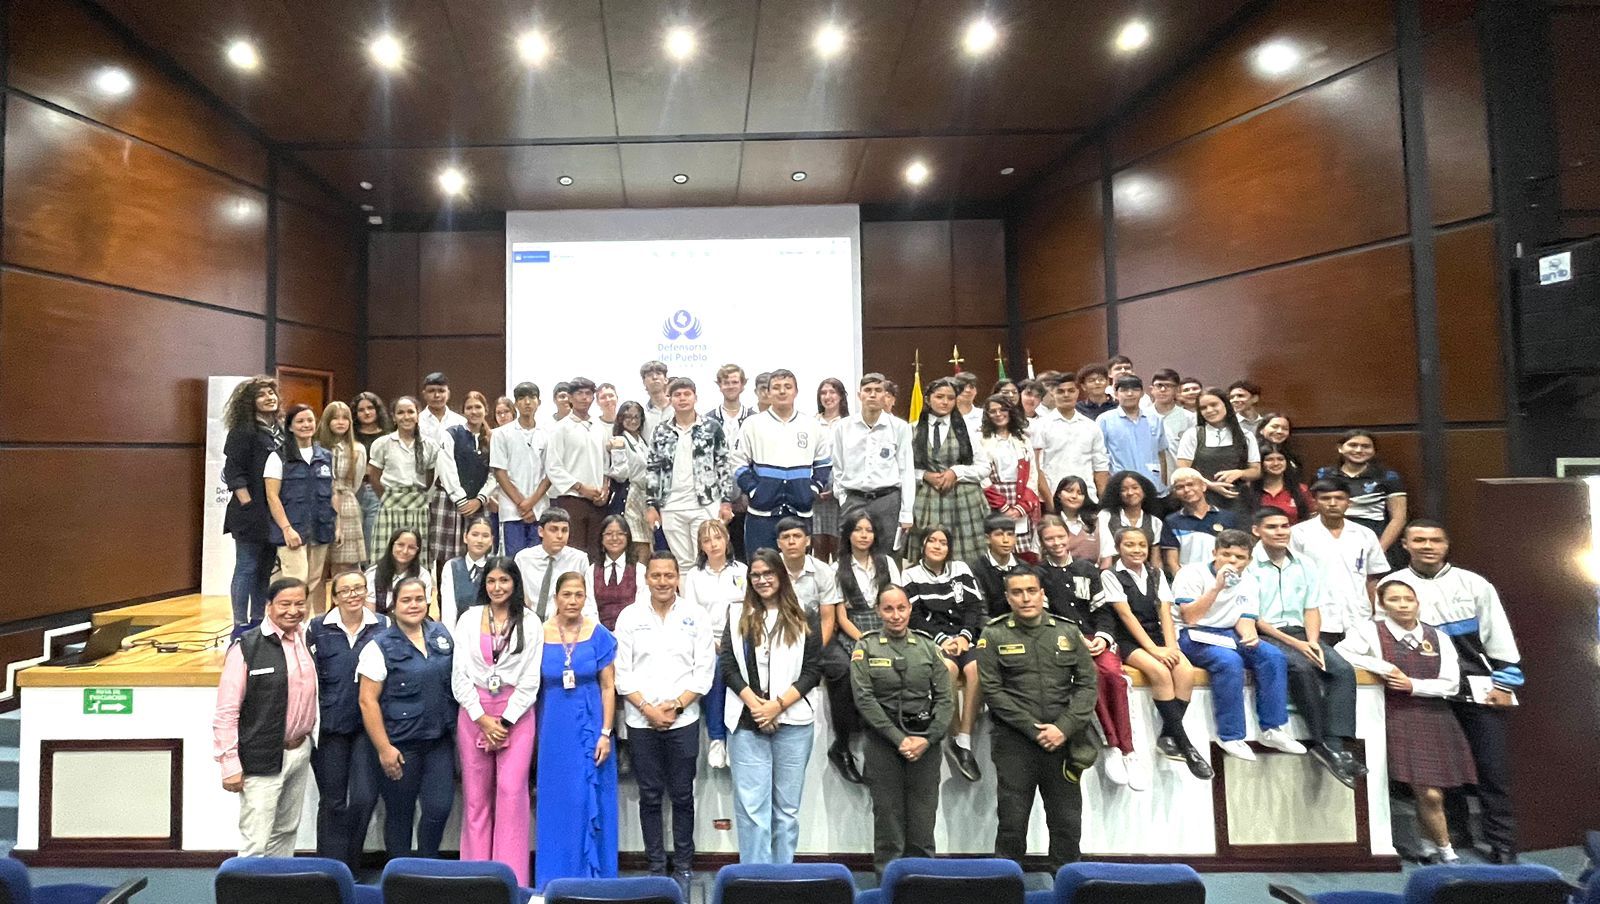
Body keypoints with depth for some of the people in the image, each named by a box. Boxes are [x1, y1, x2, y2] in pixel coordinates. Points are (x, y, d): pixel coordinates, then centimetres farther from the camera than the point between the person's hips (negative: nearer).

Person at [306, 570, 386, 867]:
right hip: (329, 726, 0)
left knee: (364, 796, -3)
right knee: (333, 801, 9)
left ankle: (350, 867, 18)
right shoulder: (317, 628, -1)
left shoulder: (383, 626, 0)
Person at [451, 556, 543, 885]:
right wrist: (482, 717, -6)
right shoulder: (468, 619, 4)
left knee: (511, 791, -6)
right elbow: (459, 675, 1)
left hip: (516, 711, -2)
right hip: (473, 710, 2)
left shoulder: (530, 623, 0)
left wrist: (506, 720, -8)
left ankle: (511, 877, 1)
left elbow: (530, 679, -2)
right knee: (476, 794, 7)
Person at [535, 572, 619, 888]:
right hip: (554, 729, 1)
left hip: (590, 726, -1)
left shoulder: (599, 635, -5)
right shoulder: (540, 635, -3)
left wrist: (605, 734, -7)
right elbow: (533, 687, 4)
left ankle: (591, 874, 21)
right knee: (555, 803, 9)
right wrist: (534, 735, 4)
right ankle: (556, 876, 25)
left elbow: (608, 687, -2)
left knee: (589, 800, 5)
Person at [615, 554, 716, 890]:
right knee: (650, 796, 9)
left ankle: (683, 866, 22)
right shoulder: (629, 616, 2)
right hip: (641, 720, 1)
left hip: (683, 720, 0)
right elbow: (622, 673, 1)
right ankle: (656, 865, 23)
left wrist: (676, 706, -9)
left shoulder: (695, 616, 1)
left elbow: (704, 671, -1)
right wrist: (648, 708, -8)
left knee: (682, 796, 7)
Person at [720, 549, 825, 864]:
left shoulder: (804, 619, 4)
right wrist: (754, 704, -10)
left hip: (792, 722, 0)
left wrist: (777, 705, -11)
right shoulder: (738, 616, 9)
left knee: (787, 806, 9)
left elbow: (813, 671, -1)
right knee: (751, 806, 0)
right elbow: (728, 666, 3)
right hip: (746, 722, 1)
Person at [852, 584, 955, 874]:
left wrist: (927, 739, -8)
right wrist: (899, 739, -12)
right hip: (884, 740, -2)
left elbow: (945, 698, 4)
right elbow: (864, 699, -7)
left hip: (926, 741, 2)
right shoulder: (865, 647, 0)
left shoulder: (927, 646, 7)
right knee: (888, 811, 3)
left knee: (923, 814, 5)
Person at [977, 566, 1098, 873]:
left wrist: (1065, 727, -9)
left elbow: (1087, 682, 3)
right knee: (1012, 821, 5)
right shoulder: (994, 635, -2)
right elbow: (992, 689, -6)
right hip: (1015, 742, -2)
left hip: (1062, 741, 3)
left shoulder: (1067, 631, 7)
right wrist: (1033, 729, -12)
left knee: (1068, 822, 10)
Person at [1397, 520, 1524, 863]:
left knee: (1494, 769, 2)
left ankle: (1503, 845, 12)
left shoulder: (1474, 584, 3)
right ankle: (1455, 836, 23)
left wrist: (1505, 684, 1)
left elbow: (1499, 635, 5)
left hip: (1481, 690, 0)